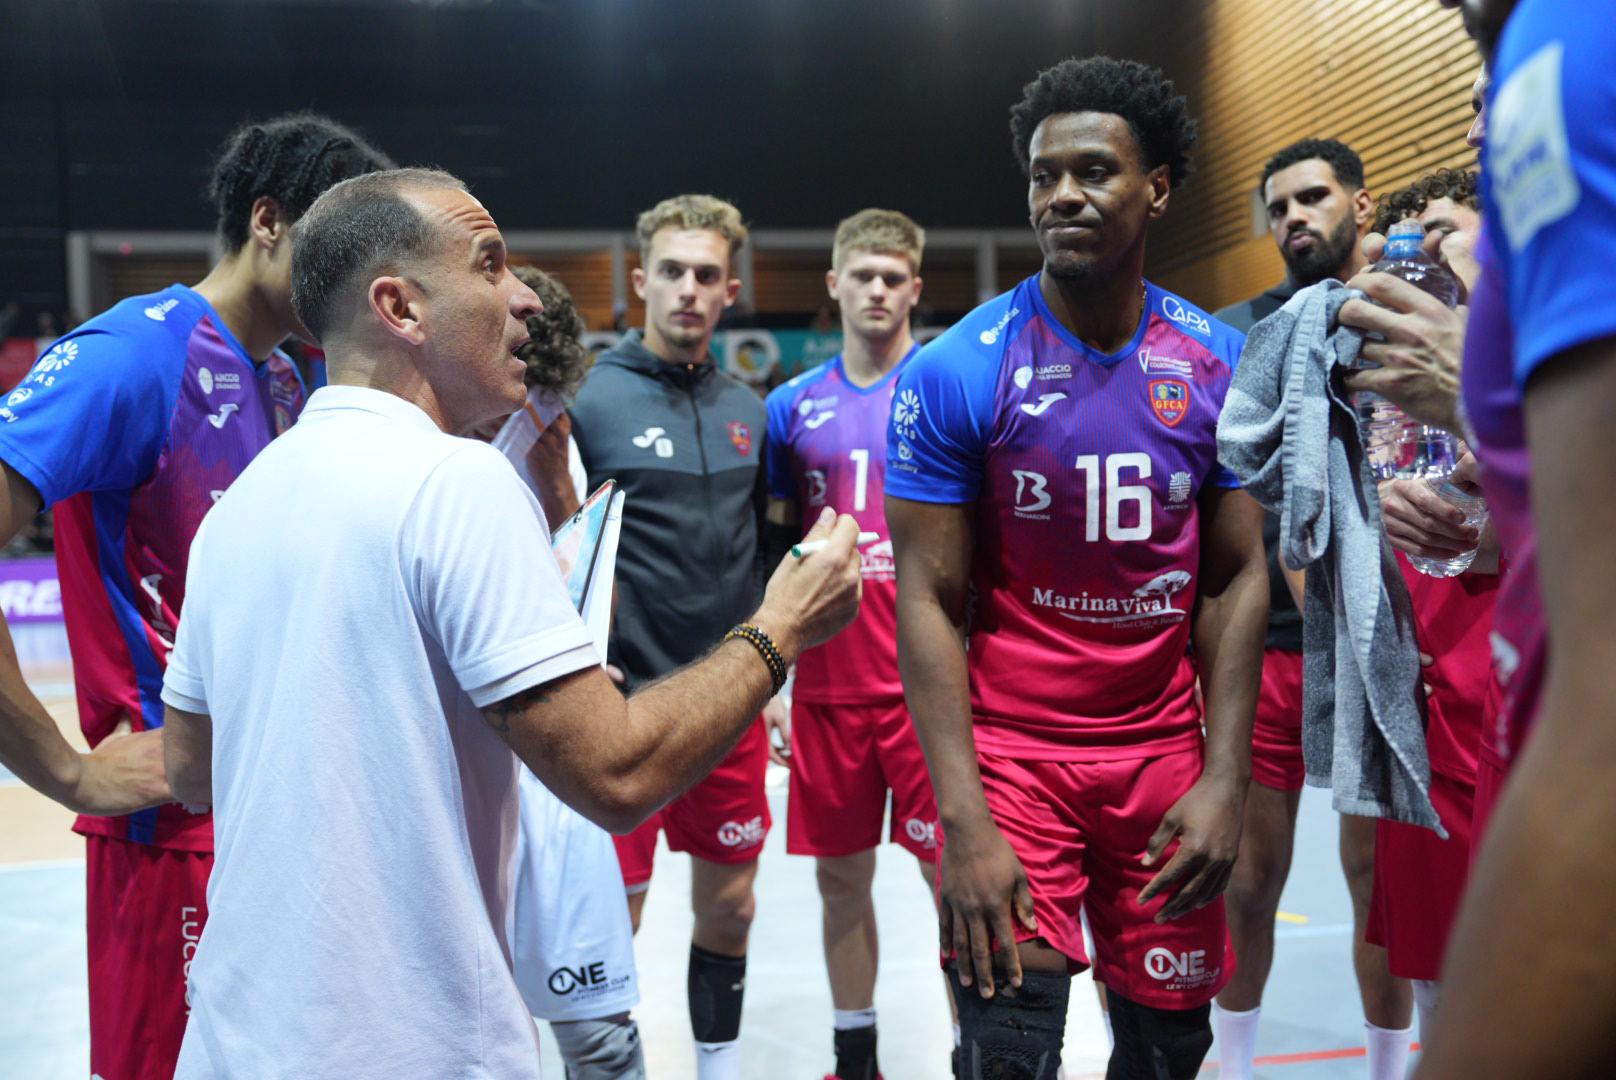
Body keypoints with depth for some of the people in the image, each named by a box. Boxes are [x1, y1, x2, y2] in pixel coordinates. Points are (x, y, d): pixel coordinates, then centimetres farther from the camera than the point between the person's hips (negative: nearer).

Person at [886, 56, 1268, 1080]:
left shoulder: (1220, 364, 0)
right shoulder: (956, 372, -10)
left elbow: (1236, 579, 4)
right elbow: (929, 601, -10)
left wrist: (1226, 776, -4)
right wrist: (964, 823, -16)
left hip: (1165, 750, 3)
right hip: (1011, 747, -3)